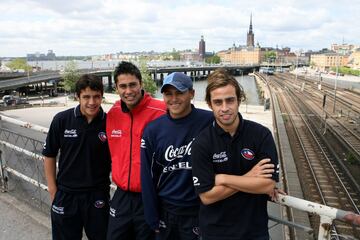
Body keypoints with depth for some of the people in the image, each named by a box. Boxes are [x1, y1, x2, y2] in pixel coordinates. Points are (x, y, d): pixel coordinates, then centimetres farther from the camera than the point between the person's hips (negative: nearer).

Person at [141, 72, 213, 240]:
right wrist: (152, 218, 1)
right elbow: (148, 178, -1)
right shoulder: (153, 130, -6)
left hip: (201, 211, -2)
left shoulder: (210, 122, -13)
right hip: (165, 212, 2)